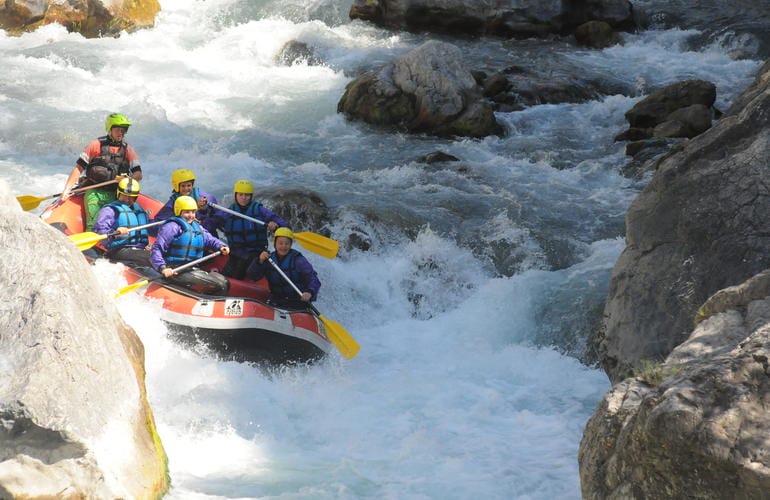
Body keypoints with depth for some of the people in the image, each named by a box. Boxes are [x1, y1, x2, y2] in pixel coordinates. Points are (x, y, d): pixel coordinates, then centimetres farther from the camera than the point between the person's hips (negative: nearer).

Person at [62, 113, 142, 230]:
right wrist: (67, 189, -6)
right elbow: (78, 168, 4)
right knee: (93, 226, -19)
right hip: (94, 193, -2)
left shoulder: (128, 150, 12)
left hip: (115, 195, 2)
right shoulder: (96, 145, 5)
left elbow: (138, 175, 5)